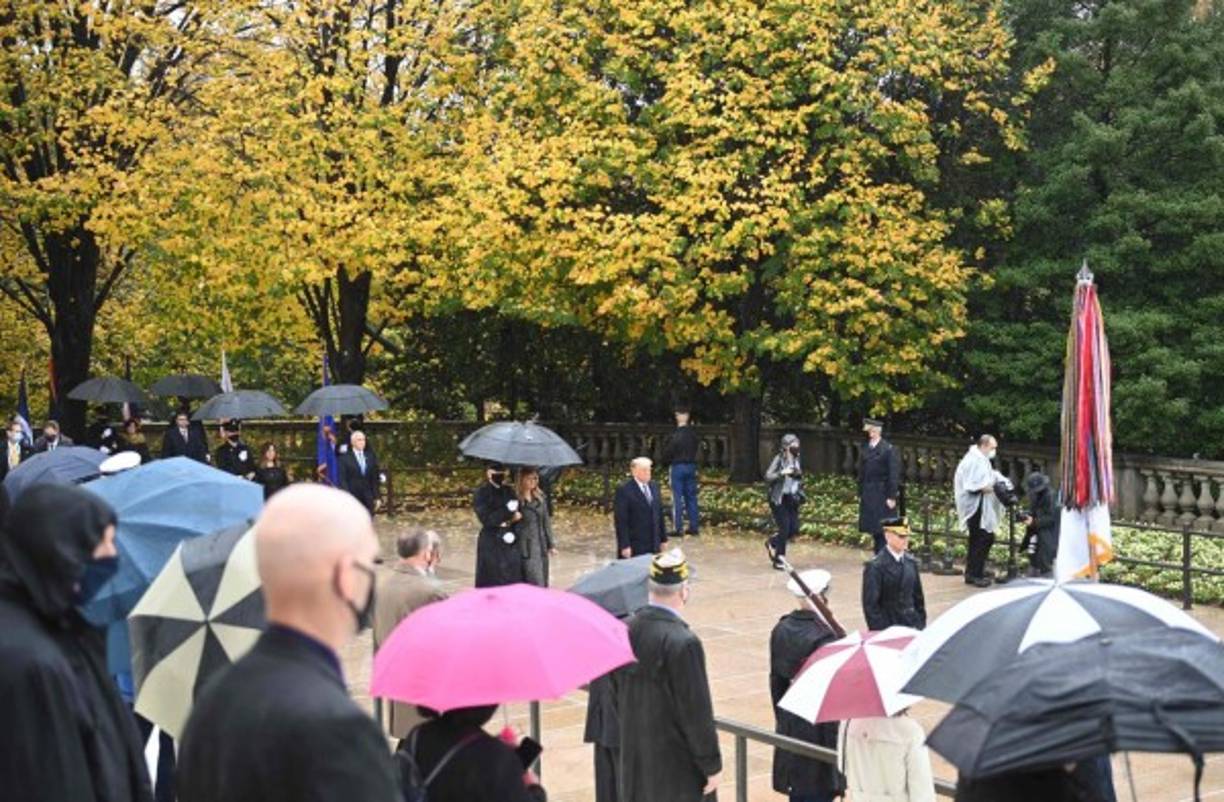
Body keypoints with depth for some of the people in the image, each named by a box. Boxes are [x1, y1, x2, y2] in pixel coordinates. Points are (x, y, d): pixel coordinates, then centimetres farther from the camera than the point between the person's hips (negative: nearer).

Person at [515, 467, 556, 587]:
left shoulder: (541, 498, 11)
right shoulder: (515, 499, -7)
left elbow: (546, 522, 14)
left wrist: (551, 545, 13)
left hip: (540, 546, 6)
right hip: (525, 548, -6)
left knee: (542, 582, 7)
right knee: (533, 582, -10)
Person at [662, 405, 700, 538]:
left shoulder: (676, 434, -16)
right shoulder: (693, 433, 0)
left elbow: (668, 452, -9)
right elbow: (697, 448, 9)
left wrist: (667, 461, 9)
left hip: (678, 466, -6)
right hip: (691, 466, 6)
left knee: (677, 498, -1)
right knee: (691, 497, 11)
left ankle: (678, 528, -2)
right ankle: (694, 527, 14)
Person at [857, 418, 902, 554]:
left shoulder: (889, 450, -8)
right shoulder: (865, 450, 9)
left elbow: (894, 475, -10)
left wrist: (892, 497, -13)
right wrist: (861, 494, 11)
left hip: (883, 496, -6)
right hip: (868, 497, 6)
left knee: (883, 530, -5)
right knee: (874, 530, 9)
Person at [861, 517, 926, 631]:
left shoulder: (911, 563, 8)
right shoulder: (874, 566, -10)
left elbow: (918, 597, 15)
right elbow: (870, 604, -10)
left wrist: (921, 625, 10)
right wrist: (879, 631, -14)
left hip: (912, 626, 5)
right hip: (887, 629, -5)